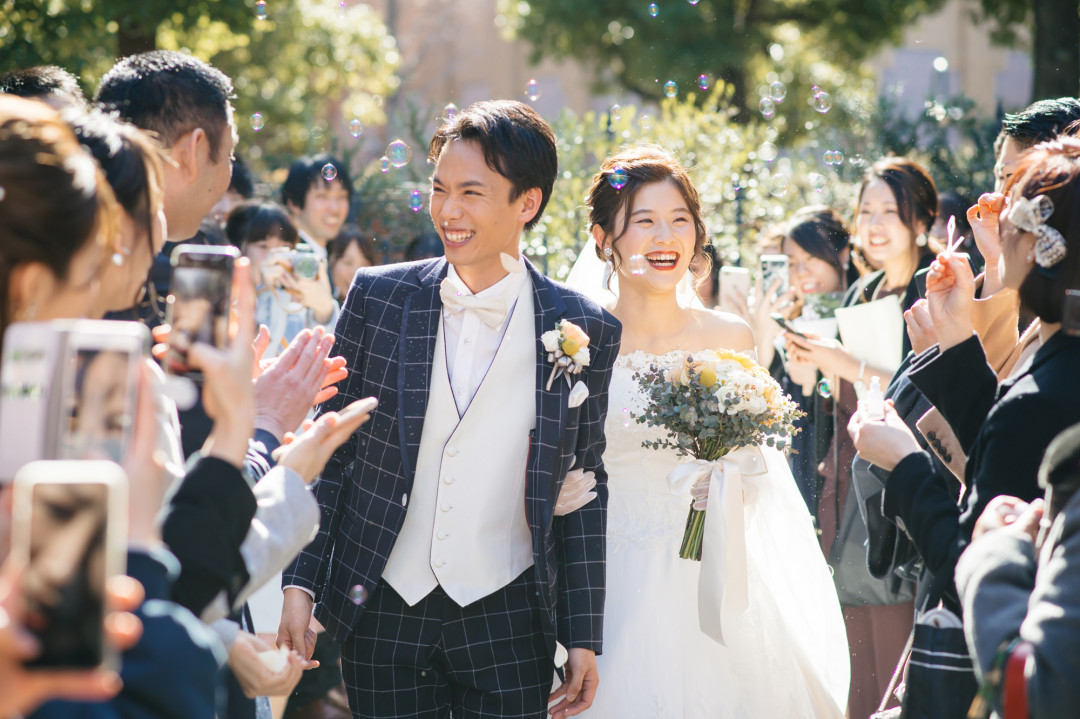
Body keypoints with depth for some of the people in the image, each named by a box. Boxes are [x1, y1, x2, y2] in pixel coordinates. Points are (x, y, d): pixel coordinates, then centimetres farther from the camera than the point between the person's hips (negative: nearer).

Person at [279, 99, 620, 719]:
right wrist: (301, 581, -1)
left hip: (509, 621, -1)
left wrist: (584, 637, 3)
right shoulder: (378, 298, 0)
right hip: (382, 614, 1)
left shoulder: (587, 332, -2)